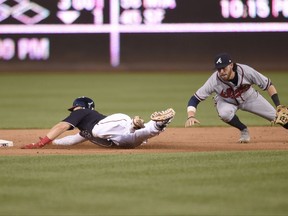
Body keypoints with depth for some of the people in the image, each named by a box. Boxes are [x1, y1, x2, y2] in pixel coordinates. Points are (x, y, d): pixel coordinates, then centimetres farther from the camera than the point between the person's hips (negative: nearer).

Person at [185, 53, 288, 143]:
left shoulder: (246, 71, -34)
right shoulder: (214, 81, -35)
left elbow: (268, 85, -22)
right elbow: (194, 99, -31)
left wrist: (279, 106, -27)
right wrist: (190, 116, -50)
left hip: (249, 97, 1)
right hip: (226, 102, -1)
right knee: (224, 113, -36)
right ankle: (244, 131, -7)